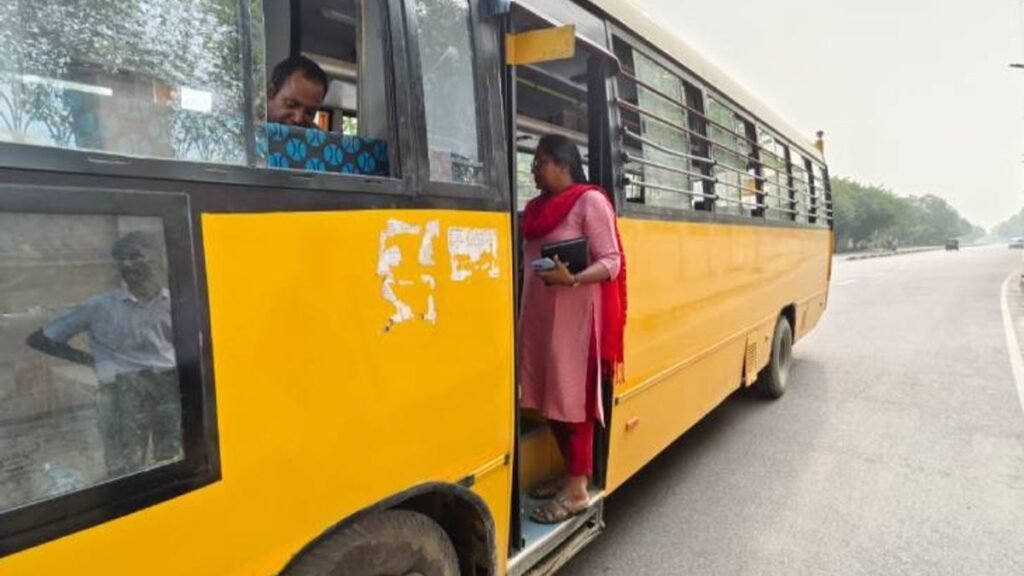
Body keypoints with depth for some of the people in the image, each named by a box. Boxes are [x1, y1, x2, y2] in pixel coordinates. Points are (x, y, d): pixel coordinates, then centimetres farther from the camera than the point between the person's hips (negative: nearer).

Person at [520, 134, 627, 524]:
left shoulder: (590, 201, -7)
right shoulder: (537, 208, 14)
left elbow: (611, 263, -11)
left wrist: (572, 279, -28)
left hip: (575, 314, -7)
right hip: (539, 312, 7)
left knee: (573, 398, -1)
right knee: (549, 396, 11)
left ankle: (578, 488, 10)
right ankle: (569, 473, 26)